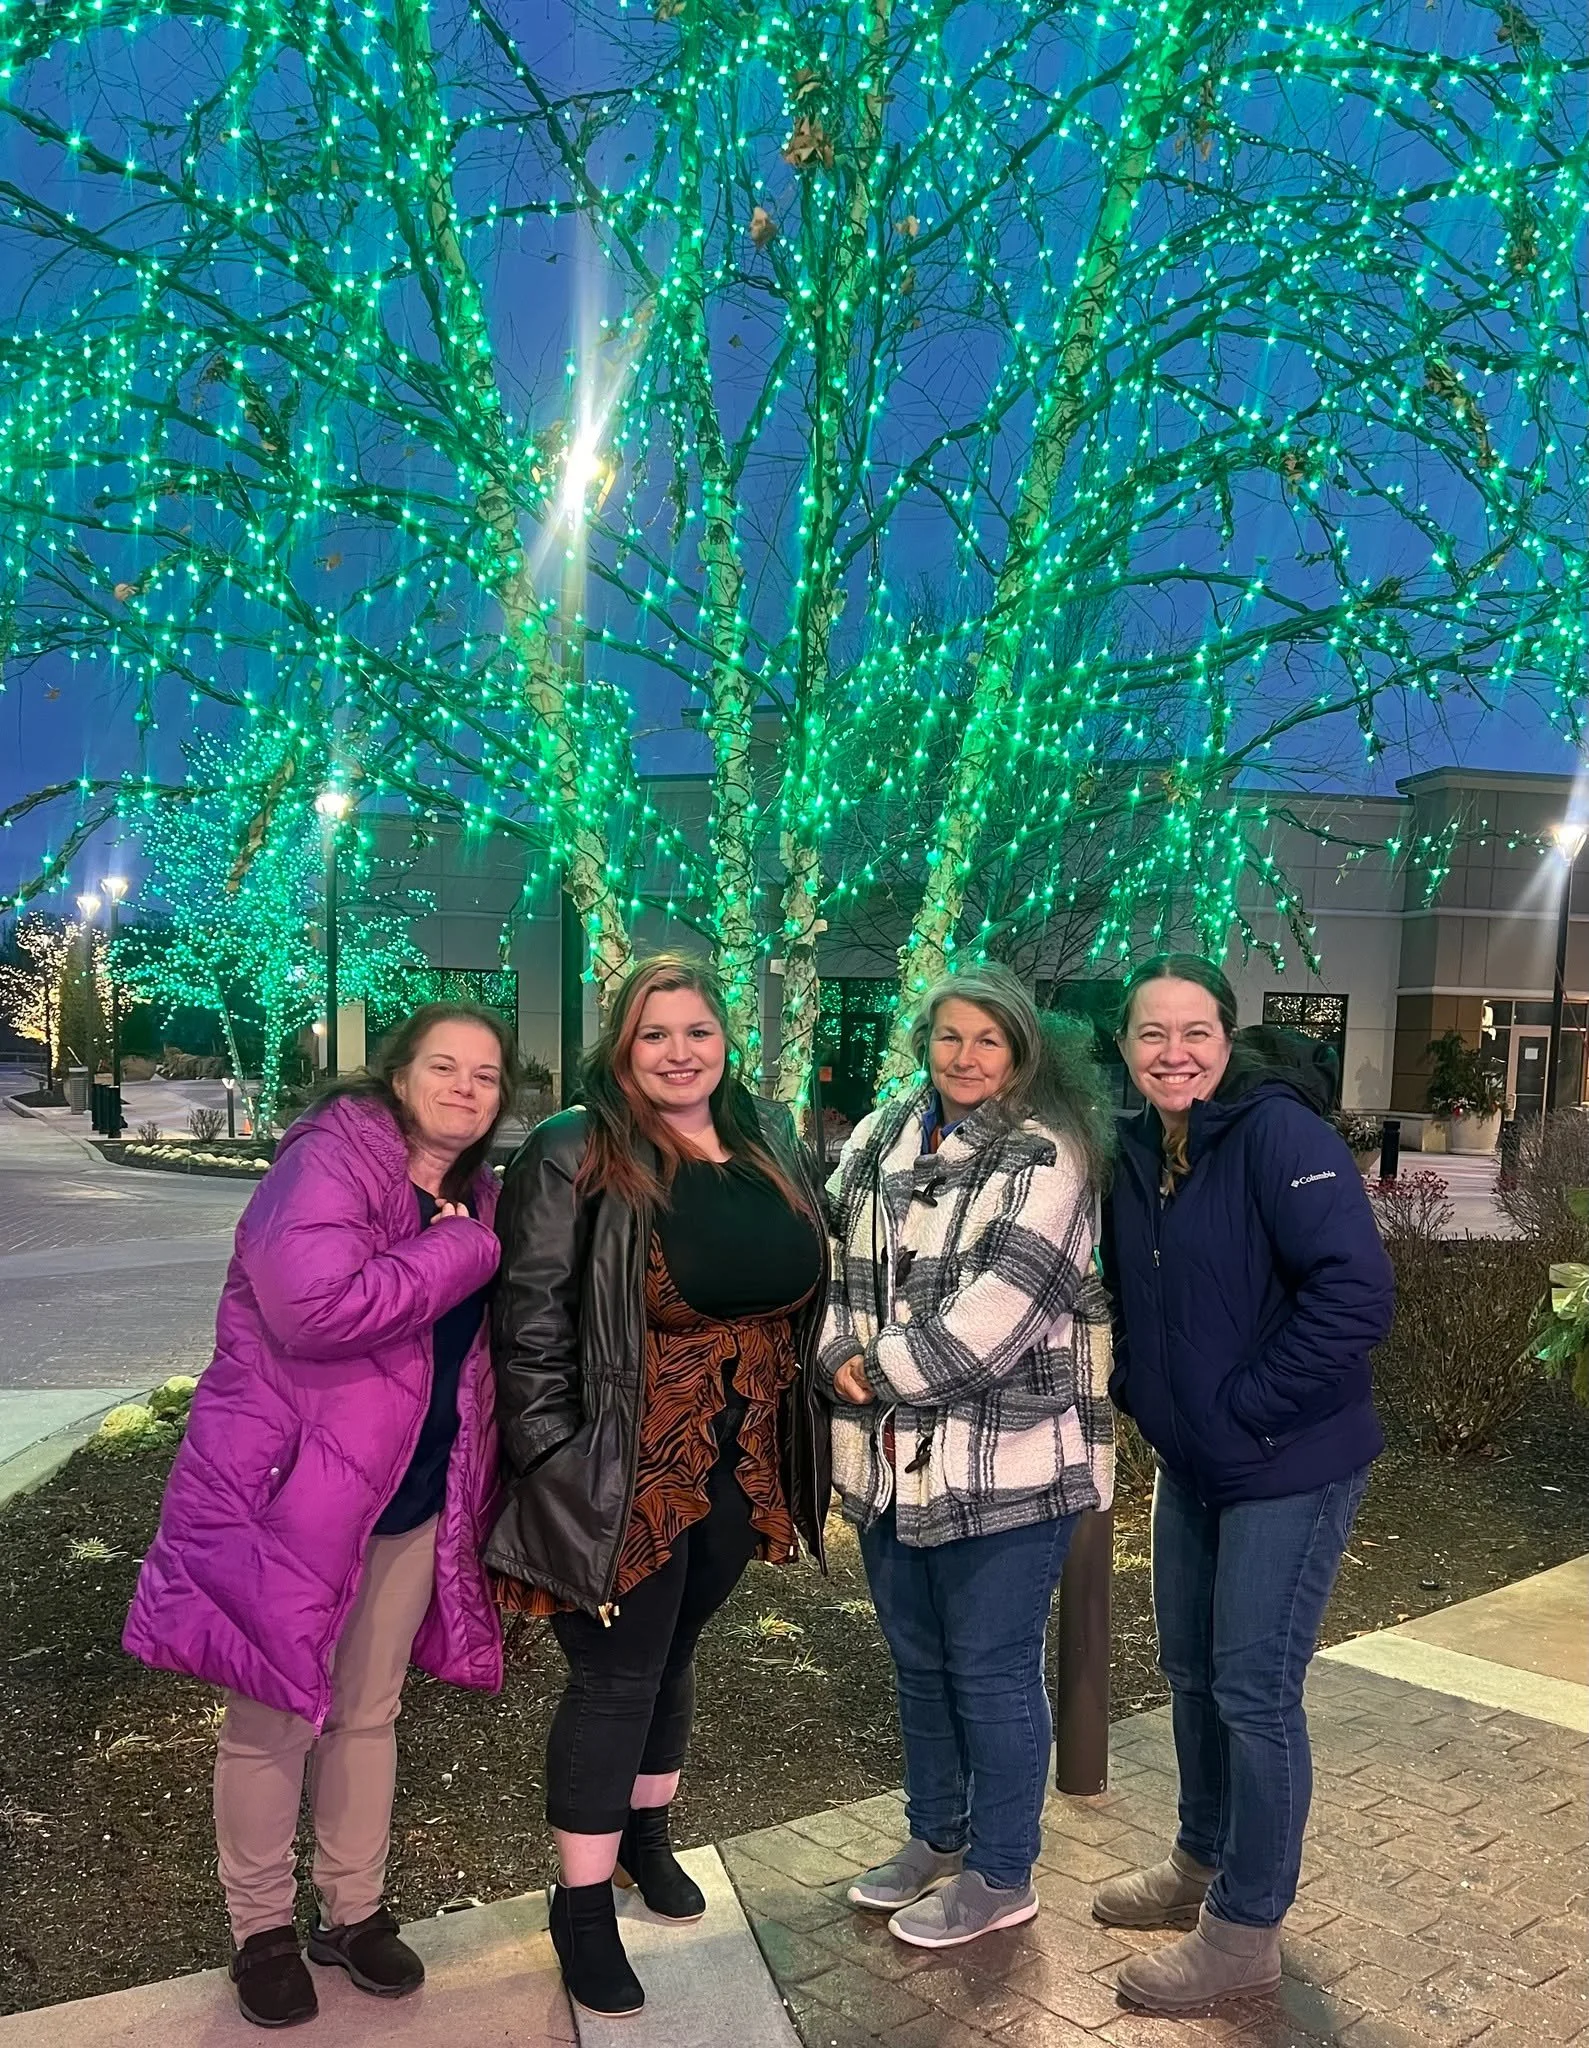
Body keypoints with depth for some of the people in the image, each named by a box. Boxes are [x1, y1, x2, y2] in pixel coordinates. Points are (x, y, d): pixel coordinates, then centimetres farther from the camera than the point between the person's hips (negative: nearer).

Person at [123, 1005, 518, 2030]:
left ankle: (356, 1910, 37)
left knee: (369, 1714, 19)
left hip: (414, 1499, 7)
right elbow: (314, 1306, -34)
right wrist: (461, 1251, -25)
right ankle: (263, 1930, 30)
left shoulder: (479, 1195, 6)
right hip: (292, 1487, -6)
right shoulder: (328, 1163, -17)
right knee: (272, 1720, 10)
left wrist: (475, 1496, 6)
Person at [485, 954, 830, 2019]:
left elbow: (811, 1280, 13)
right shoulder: (575, 1157, -15)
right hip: (627, 1474, -6)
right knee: (617, 1678, 5)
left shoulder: (773, 1139, 4)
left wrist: (800, 1437, 12)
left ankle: (646, 1832, 45)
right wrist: (554, 1459, -18)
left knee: (674, 1654, 22)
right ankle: (584, 1906, 24)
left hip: (743, 1470, 6)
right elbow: (532, 1319, -16)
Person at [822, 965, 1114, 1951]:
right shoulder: (878, 1144, 7)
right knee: (920, 1660, 21)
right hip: (894, 1456, 7)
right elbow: (834, 1264, 7)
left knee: (991, 1671, 6)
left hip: (1007, 1464, -6)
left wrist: (880, 1367, -13)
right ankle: (937, 1837, 41)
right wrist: (844, 1357, -10)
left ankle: (1002, 1877, 26)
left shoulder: (1044, 1159, -12)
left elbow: (995, 1313, -20)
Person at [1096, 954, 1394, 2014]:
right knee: (1192, 1671, 19)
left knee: (1255, 1691, 3)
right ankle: (1204, 1859, 41)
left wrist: (1246, 1408, -21)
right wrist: (1140, 1391, 4)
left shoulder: (1279, 1131, -20)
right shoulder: (1137, 1151, 3)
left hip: (1288, 1466, -7)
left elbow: (1356, 1293, -27)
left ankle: (1247, 1930, 21)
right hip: (1190, 1462, 7)